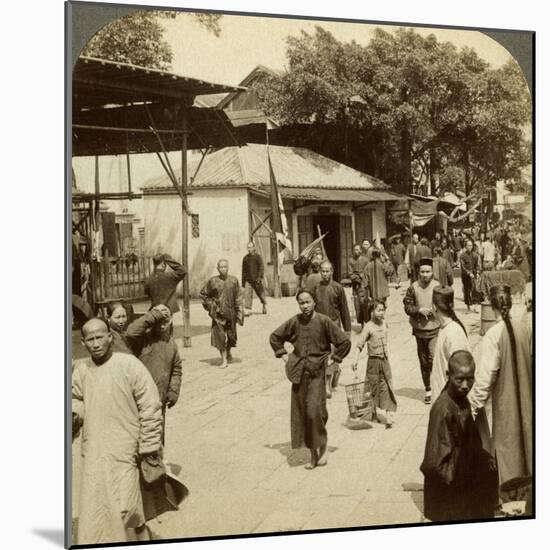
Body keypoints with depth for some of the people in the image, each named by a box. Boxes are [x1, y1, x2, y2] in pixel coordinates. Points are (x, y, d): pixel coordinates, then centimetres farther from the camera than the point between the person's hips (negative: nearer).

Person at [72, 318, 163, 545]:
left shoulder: (129, 365, -11)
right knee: (92, 509, 8)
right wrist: (74, 414, -3)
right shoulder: (79, 370, 3)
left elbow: (150, 407, -9)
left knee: (124, 509, -6)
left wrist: (148, 447, -8)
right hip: (93, 452, 4)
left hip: (124, 452, -4)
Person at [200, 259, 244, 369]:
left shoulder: (234, 280, 0)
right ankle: (224, 359, -1)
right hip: (218, 313, -2)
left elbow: (238, 298, 1)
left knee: (231, 335, 12)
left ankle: (228, 352, 40)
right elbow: (203, 294, 8)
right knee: (220, 335, -8)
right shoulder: (213, 281, -3)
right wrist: (210, 305, 0)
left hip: (230, 312, 2)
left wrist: (239, 313, -4)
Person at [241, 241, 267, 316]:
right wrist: (243, 281, 14)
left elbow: (261, 267, -12)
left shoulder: (258, 256, -4)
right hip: (248, 280, 3)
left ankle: (264, 305, 38)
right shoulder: (245, 258, 10)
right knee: (247, 294, -13)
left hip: (256, 280, -3)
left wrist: (260, 277, -25)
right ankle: (247, 310, -16)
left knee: (261, 293, 11)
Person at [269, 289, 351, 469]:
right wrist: (283, 355, 9)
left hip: (317, 373, -4)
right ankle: (313, 454, 19)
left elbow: (345, 342, -5)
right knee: (301, 414, 6)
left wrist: (333, 359, -5)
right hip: (299, 372, 4)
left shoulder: (323, 321, -9)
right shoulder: (294, 322, 1)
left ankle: (323, 445, 11)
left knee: (315, 411, -15)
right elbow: (275, 337, 16)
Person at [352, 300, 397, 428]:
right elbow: (360, 344, -18)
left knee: (387, 387, 0)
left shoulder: (384, 324, 4)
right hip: (374, 361, -5)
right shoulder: (368, 327, -14)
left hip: (385, 360, 5)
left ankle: (388, 414, 0)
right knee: (374, 386, 5)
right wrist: (355, 360, -26)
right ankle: (373, 413, 21)